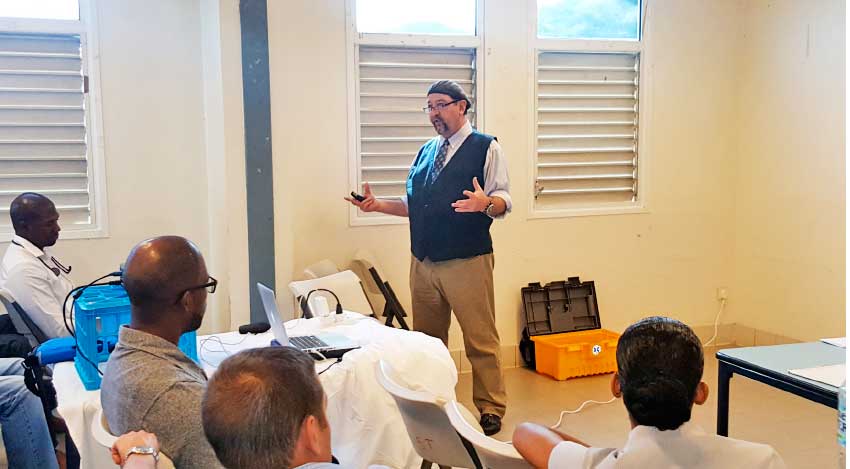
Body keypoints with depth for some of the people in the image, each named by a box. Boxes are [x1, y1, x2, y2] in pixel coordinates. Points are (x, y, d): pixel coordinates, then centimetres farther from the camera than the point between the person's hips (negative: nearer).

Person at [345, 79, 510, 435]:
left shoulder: (486, 148, -1)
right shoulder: (425, 152, 17)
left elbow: (504, 200, -8)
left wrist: (486, 203, -30)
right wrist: (379, 205, 6)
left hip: (467, 263, -6)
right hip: (423, 262, 6)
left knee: (480, 339, 0)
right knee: (427, 339, 14)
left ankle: (490, 409, 13)